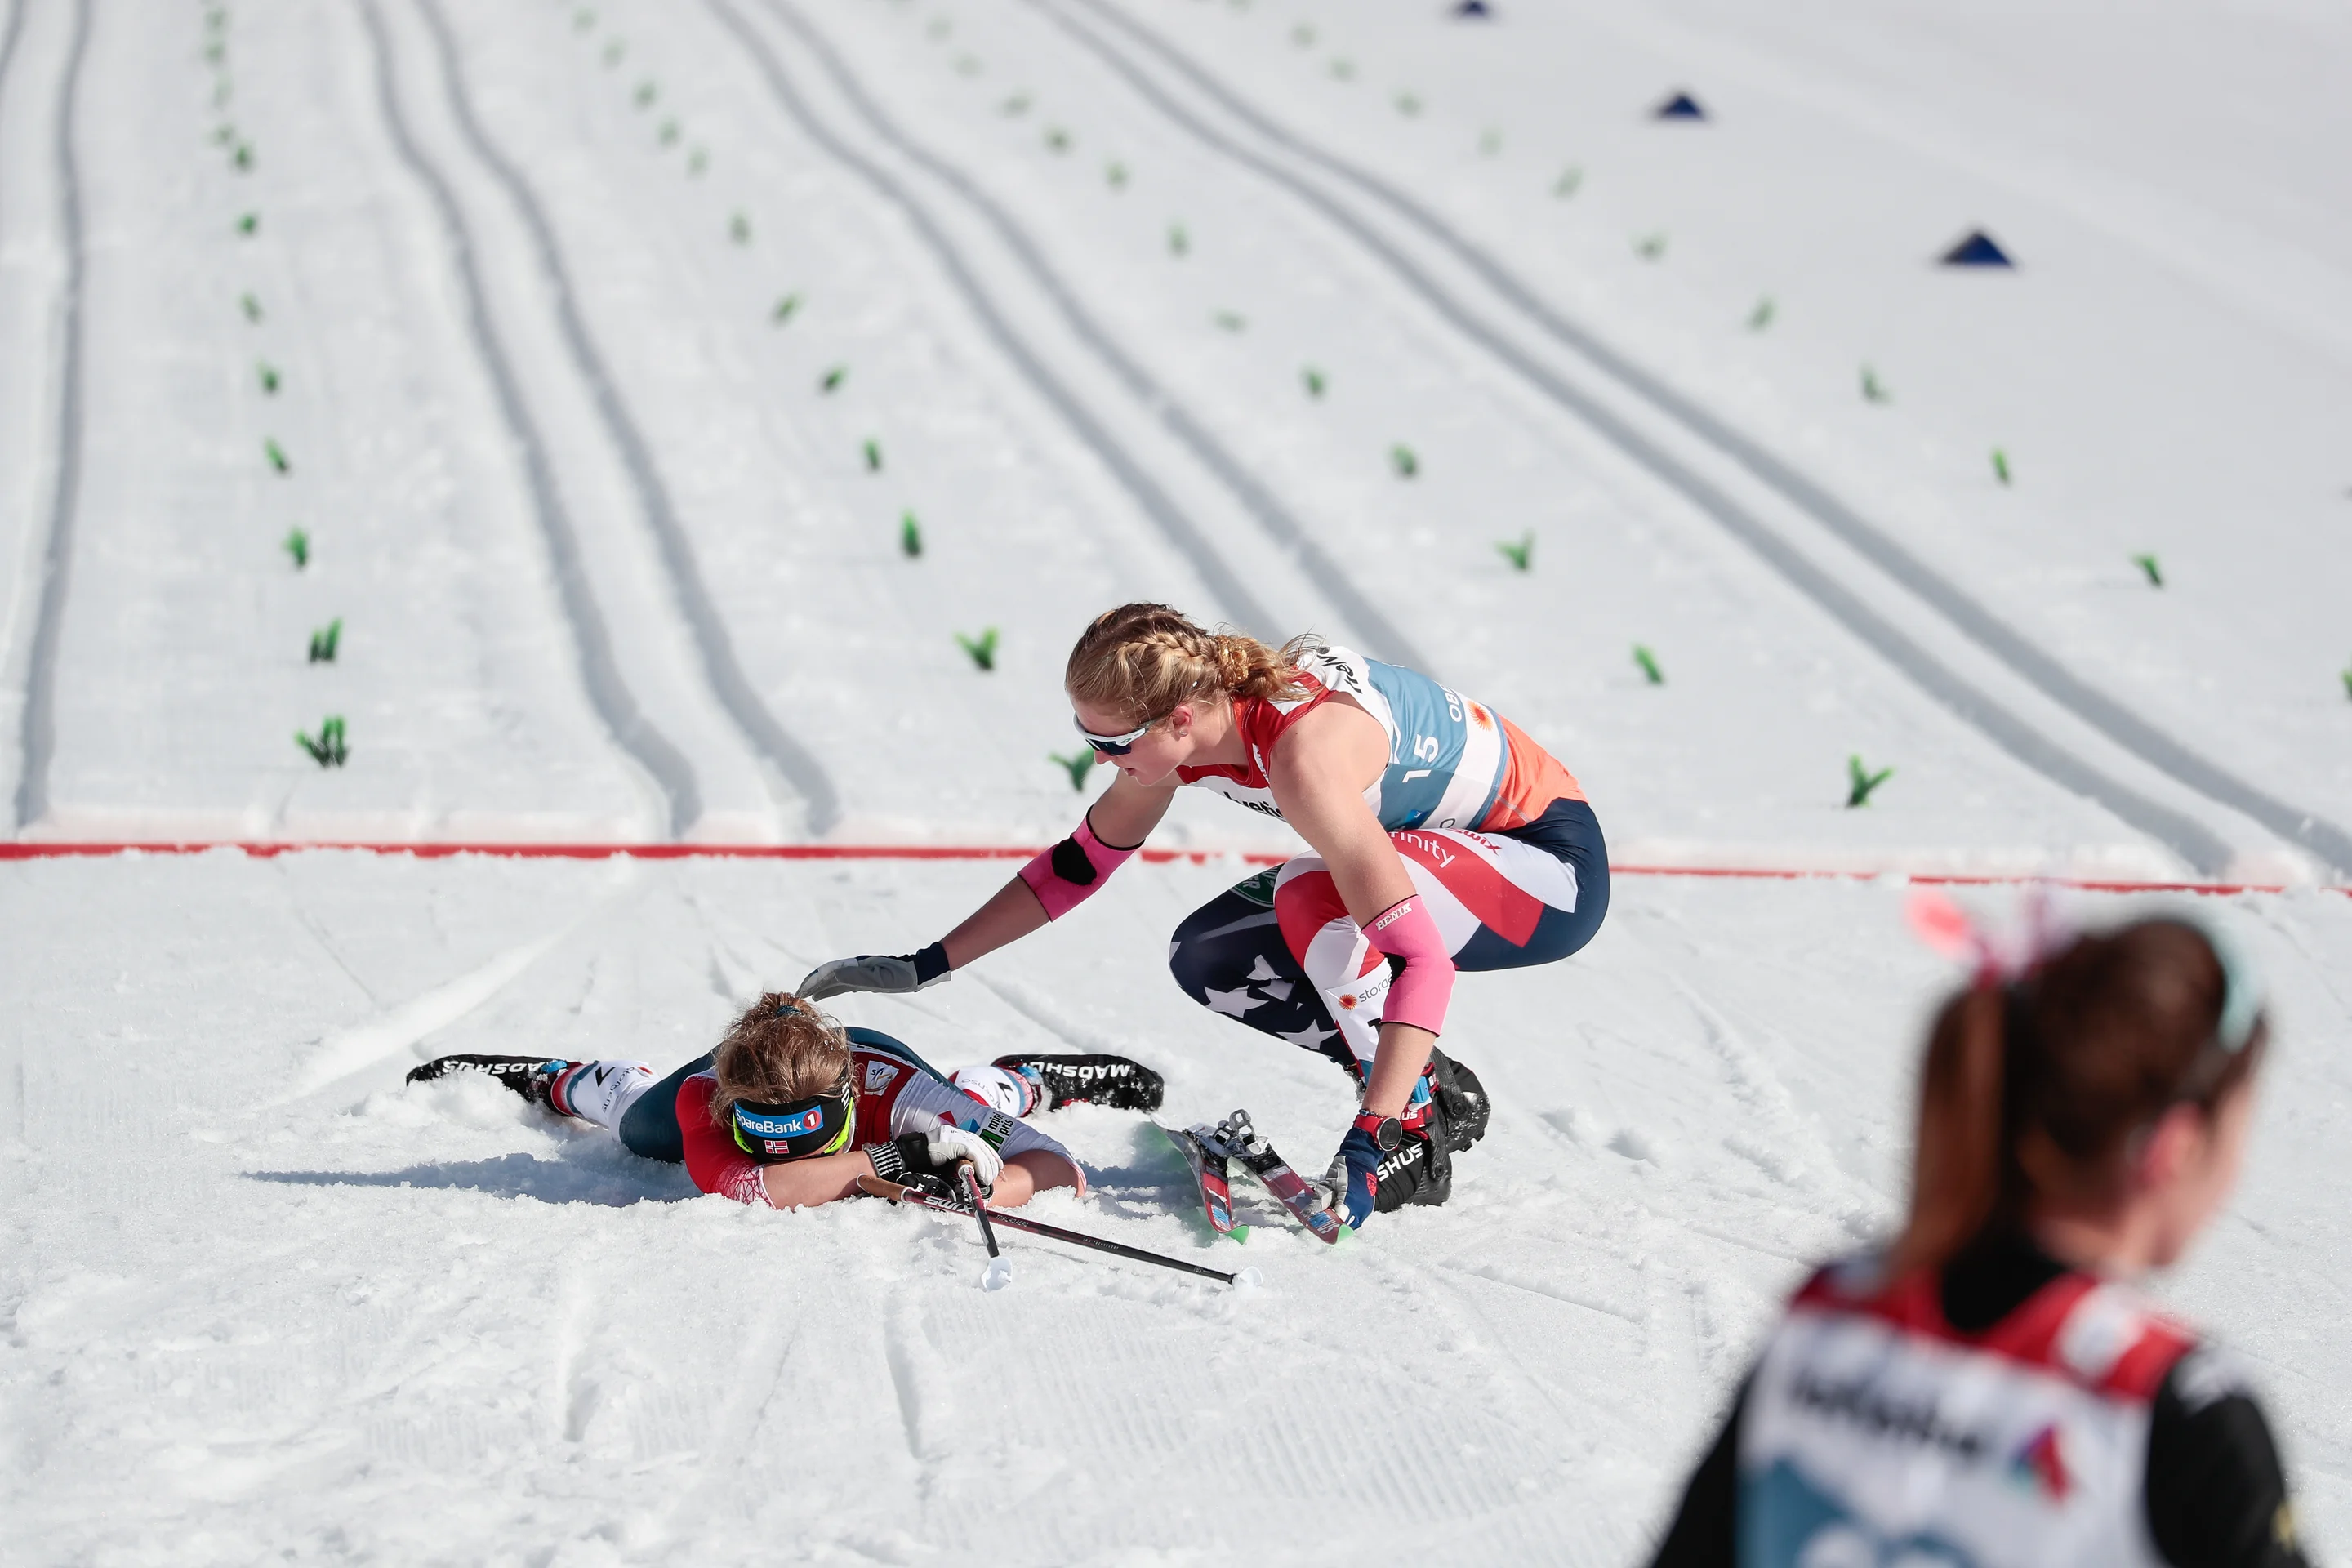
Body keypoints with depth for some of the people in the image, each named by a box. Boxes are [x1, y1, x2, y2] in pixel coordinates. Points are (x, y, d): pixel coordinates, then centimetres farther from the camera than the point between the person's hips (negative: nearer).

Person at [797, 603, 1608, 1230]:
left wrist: (1368, 1144, -44)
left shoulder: (1302, 754, -36)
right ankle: (1440, 1089, 10)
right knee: (1208, 962, 3)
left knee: (1313, 897, -33)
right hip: (1458, 844, 9)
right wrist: (927, 966, 3)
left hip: (1555, 868, -9)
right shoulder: (1192, 717, -11)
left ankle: (1415, 1140, -15)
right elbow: (1083, 859, 5)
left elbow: (1419, 958, -39)